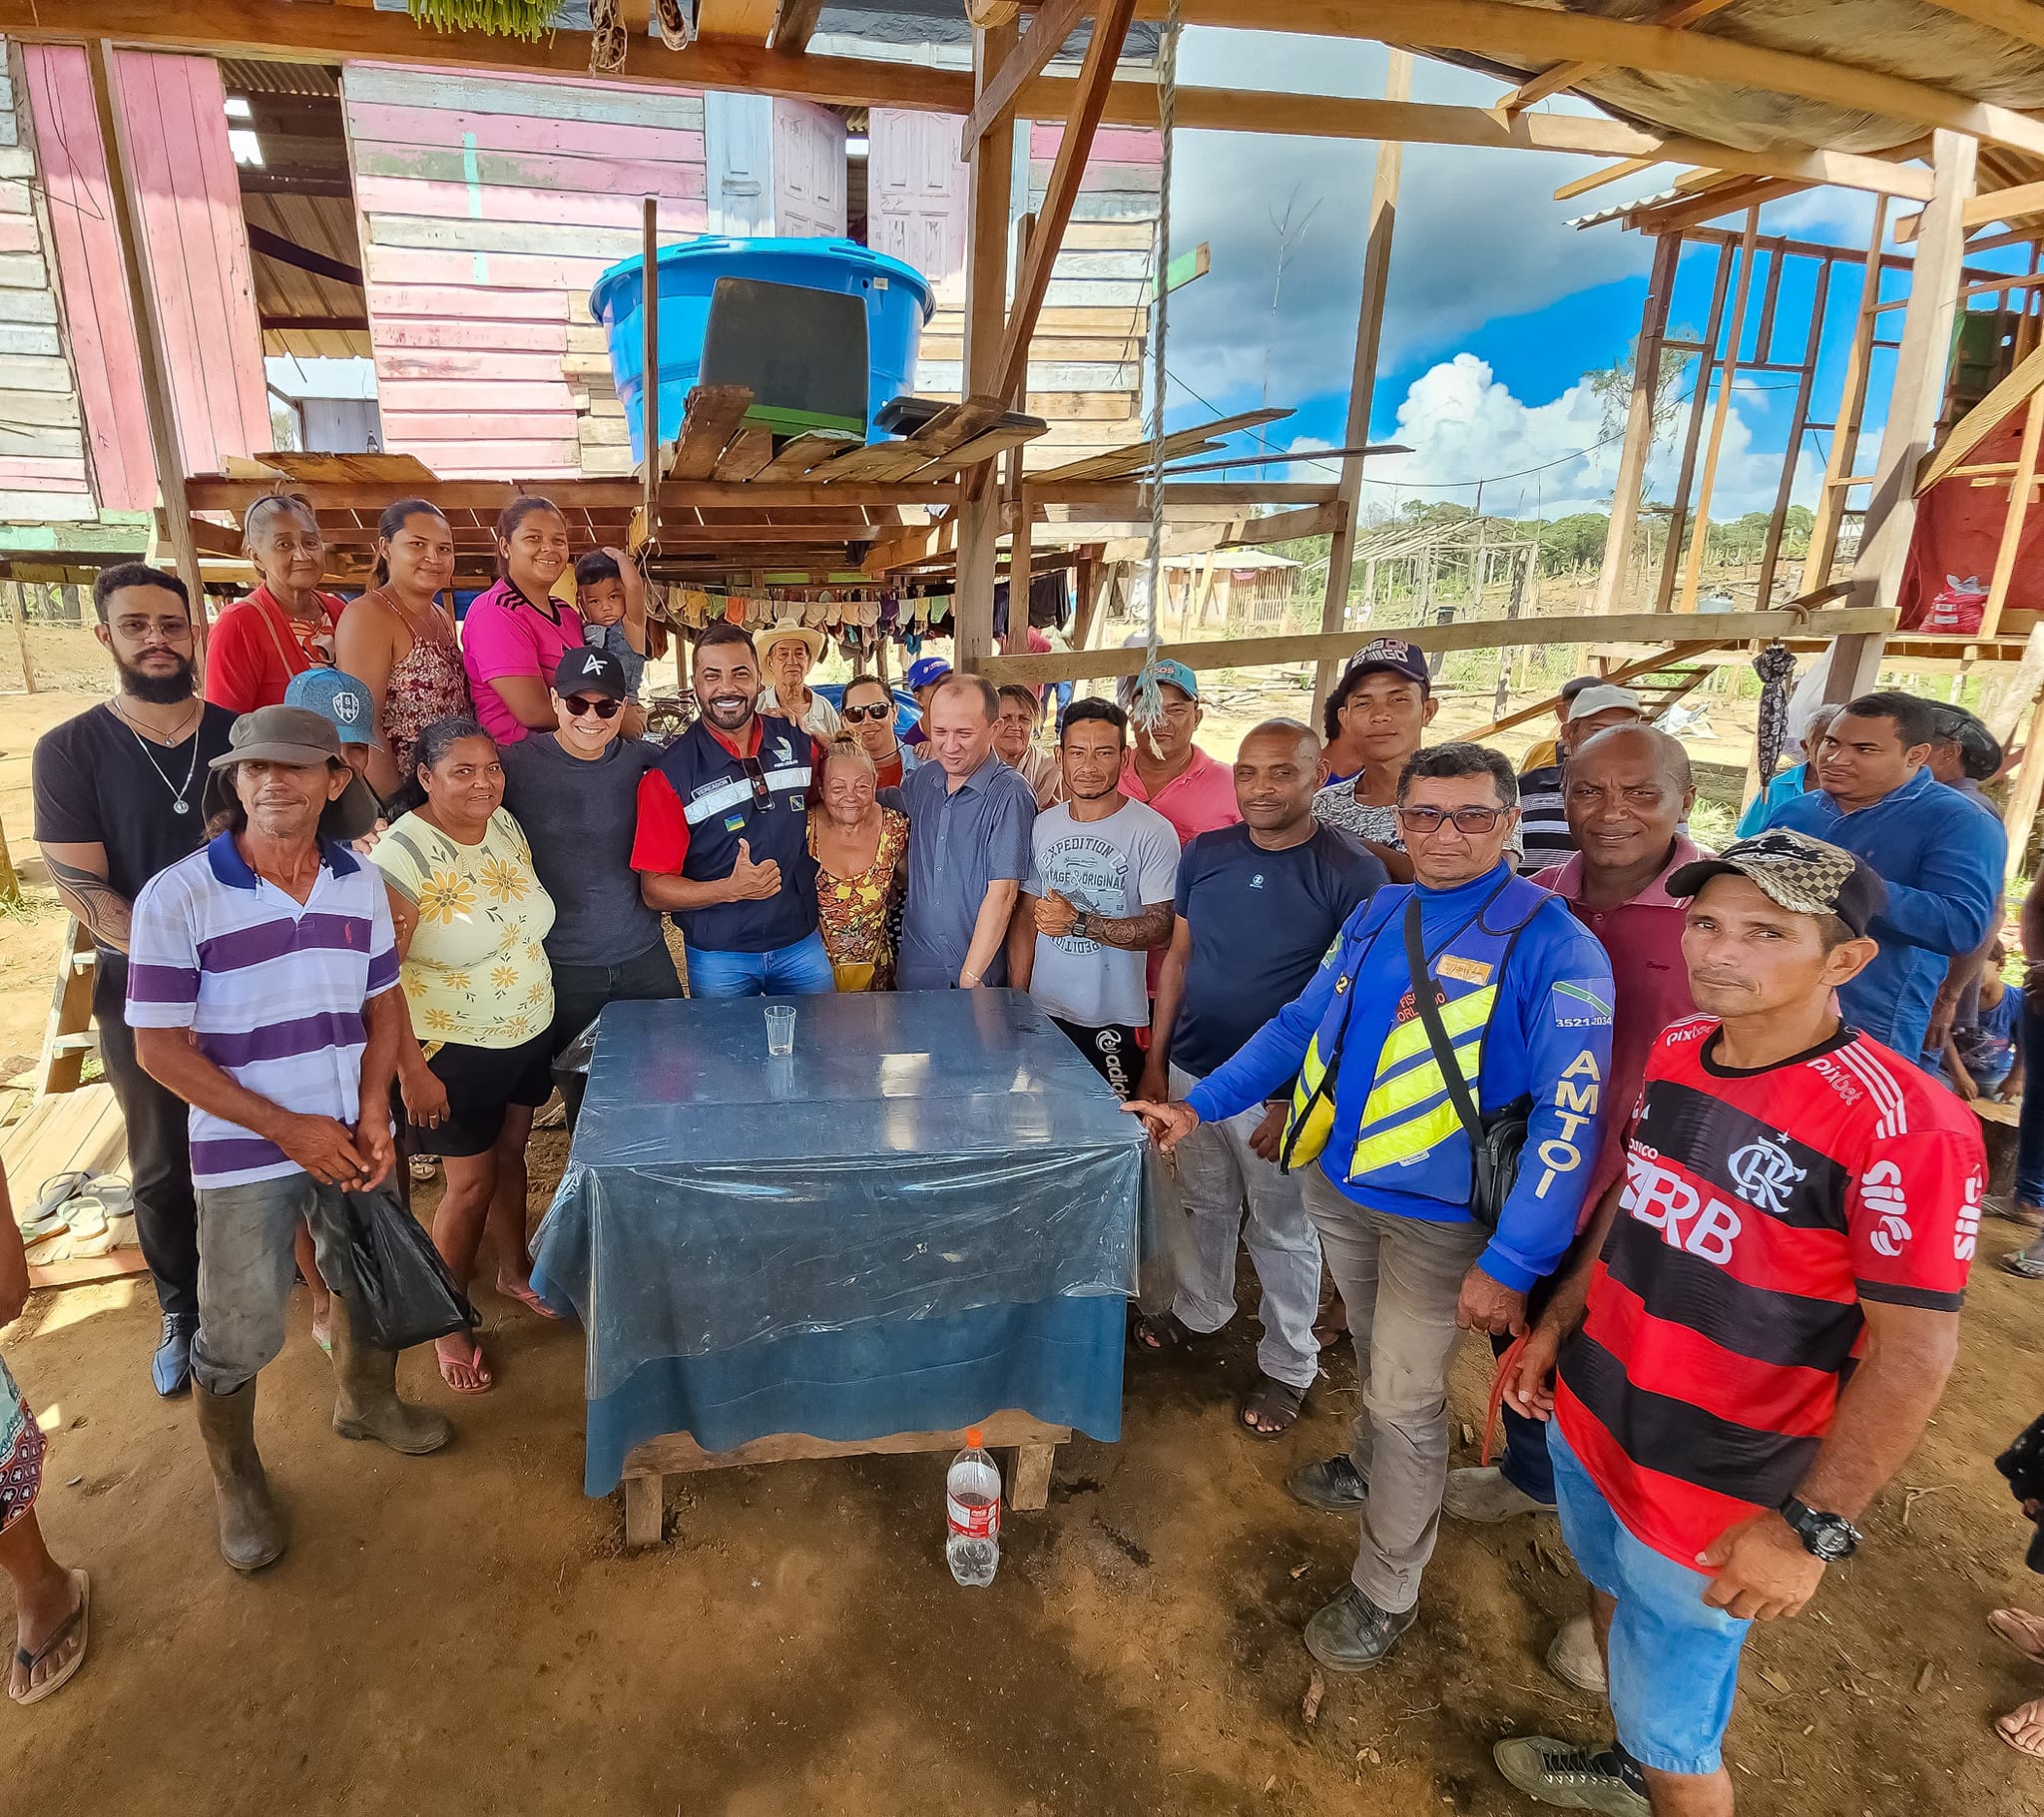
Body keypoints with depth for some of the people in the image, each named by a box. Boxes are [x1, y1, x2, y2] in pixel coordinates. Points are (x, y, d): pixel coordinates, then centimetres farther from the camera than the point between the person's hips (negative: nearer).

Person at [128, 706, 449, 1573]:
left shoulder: (360, 884, -2)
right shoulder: (178, 897, -15)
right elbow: (160, 1046, -13)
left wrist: (372, 1114, -8)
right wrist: (286, 1128, -17)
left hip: (352, 1134, 4)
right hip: (244, 1149, -4)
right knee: (238, 1336, 8)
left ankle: (366, 1402, 49)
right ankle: (235, 1478, 35)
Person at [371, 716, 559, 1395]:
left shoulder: (506, 825, -1)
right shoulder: (405, 853, -22)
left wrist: (540, 1013, 14)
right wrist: (411, 1070, -20)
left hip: (529, 1033, 6)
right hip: (455, 1051, -6)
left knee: (510, 1153, 20)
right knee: (471, 1182, 5)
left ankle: (515, 1269, 43)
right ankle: (449, 1325, 25)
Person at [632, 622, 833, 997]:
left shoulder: (797, 742, -1)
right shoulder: (670, 773, -11)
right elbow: (654, 889, -13)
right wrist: (730, 889, -27)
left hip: (801, 943, 3)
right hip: (719, 959, -3)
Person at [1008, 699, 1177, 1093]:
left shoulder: (1153, 831, -10)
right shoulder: (1042, 826, 7)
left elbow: (1160, 927, -13)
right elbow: (1025, 916, 11)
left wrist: (1080, 922, -22)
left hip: (1117, 1020, -4)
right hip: (1044, 1012, 4)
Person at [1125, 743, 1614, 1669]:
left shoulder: (1552, 944, -18)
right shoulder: (1376, 915, 2)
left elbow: (1568, 1113, -20)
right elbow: (1302, 1023, 10)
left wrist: (1512, 1261, -23)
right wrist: (1199, 1105, 5)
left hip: (1437, 1217, -5)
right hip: (1337, 1183, 5)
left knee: (1405, 1400, 8)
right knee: (1374, 1353, 26)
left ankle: (1386, 1592, 30)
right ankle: (1368, 1470, 54)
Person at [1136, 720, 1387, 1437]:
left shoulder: (1353, 874, -15)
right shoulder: (1204, 853, -1)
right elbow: (1177, 959, 7)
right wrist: (1156, 1060, 6)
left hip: (1278, 1090, -4)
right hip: (1191, 1071, 4)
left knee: (1281, 1232, 12)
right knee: (1205, 1206, 22)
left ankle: (1287, 1365, 31)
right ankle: (1200, 1310, 45)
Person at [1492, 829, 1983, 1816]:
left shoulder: (1902, 1126, -26)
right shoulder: (1675, 1050, -5)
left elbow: (1915, 1352, -21)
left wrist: (1812, 1530, -18)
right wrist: (1556, 1322, 10)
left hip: (1713, 1492, -6)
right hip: (1587, 1423, 7)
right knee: (1614, 1608, 30)